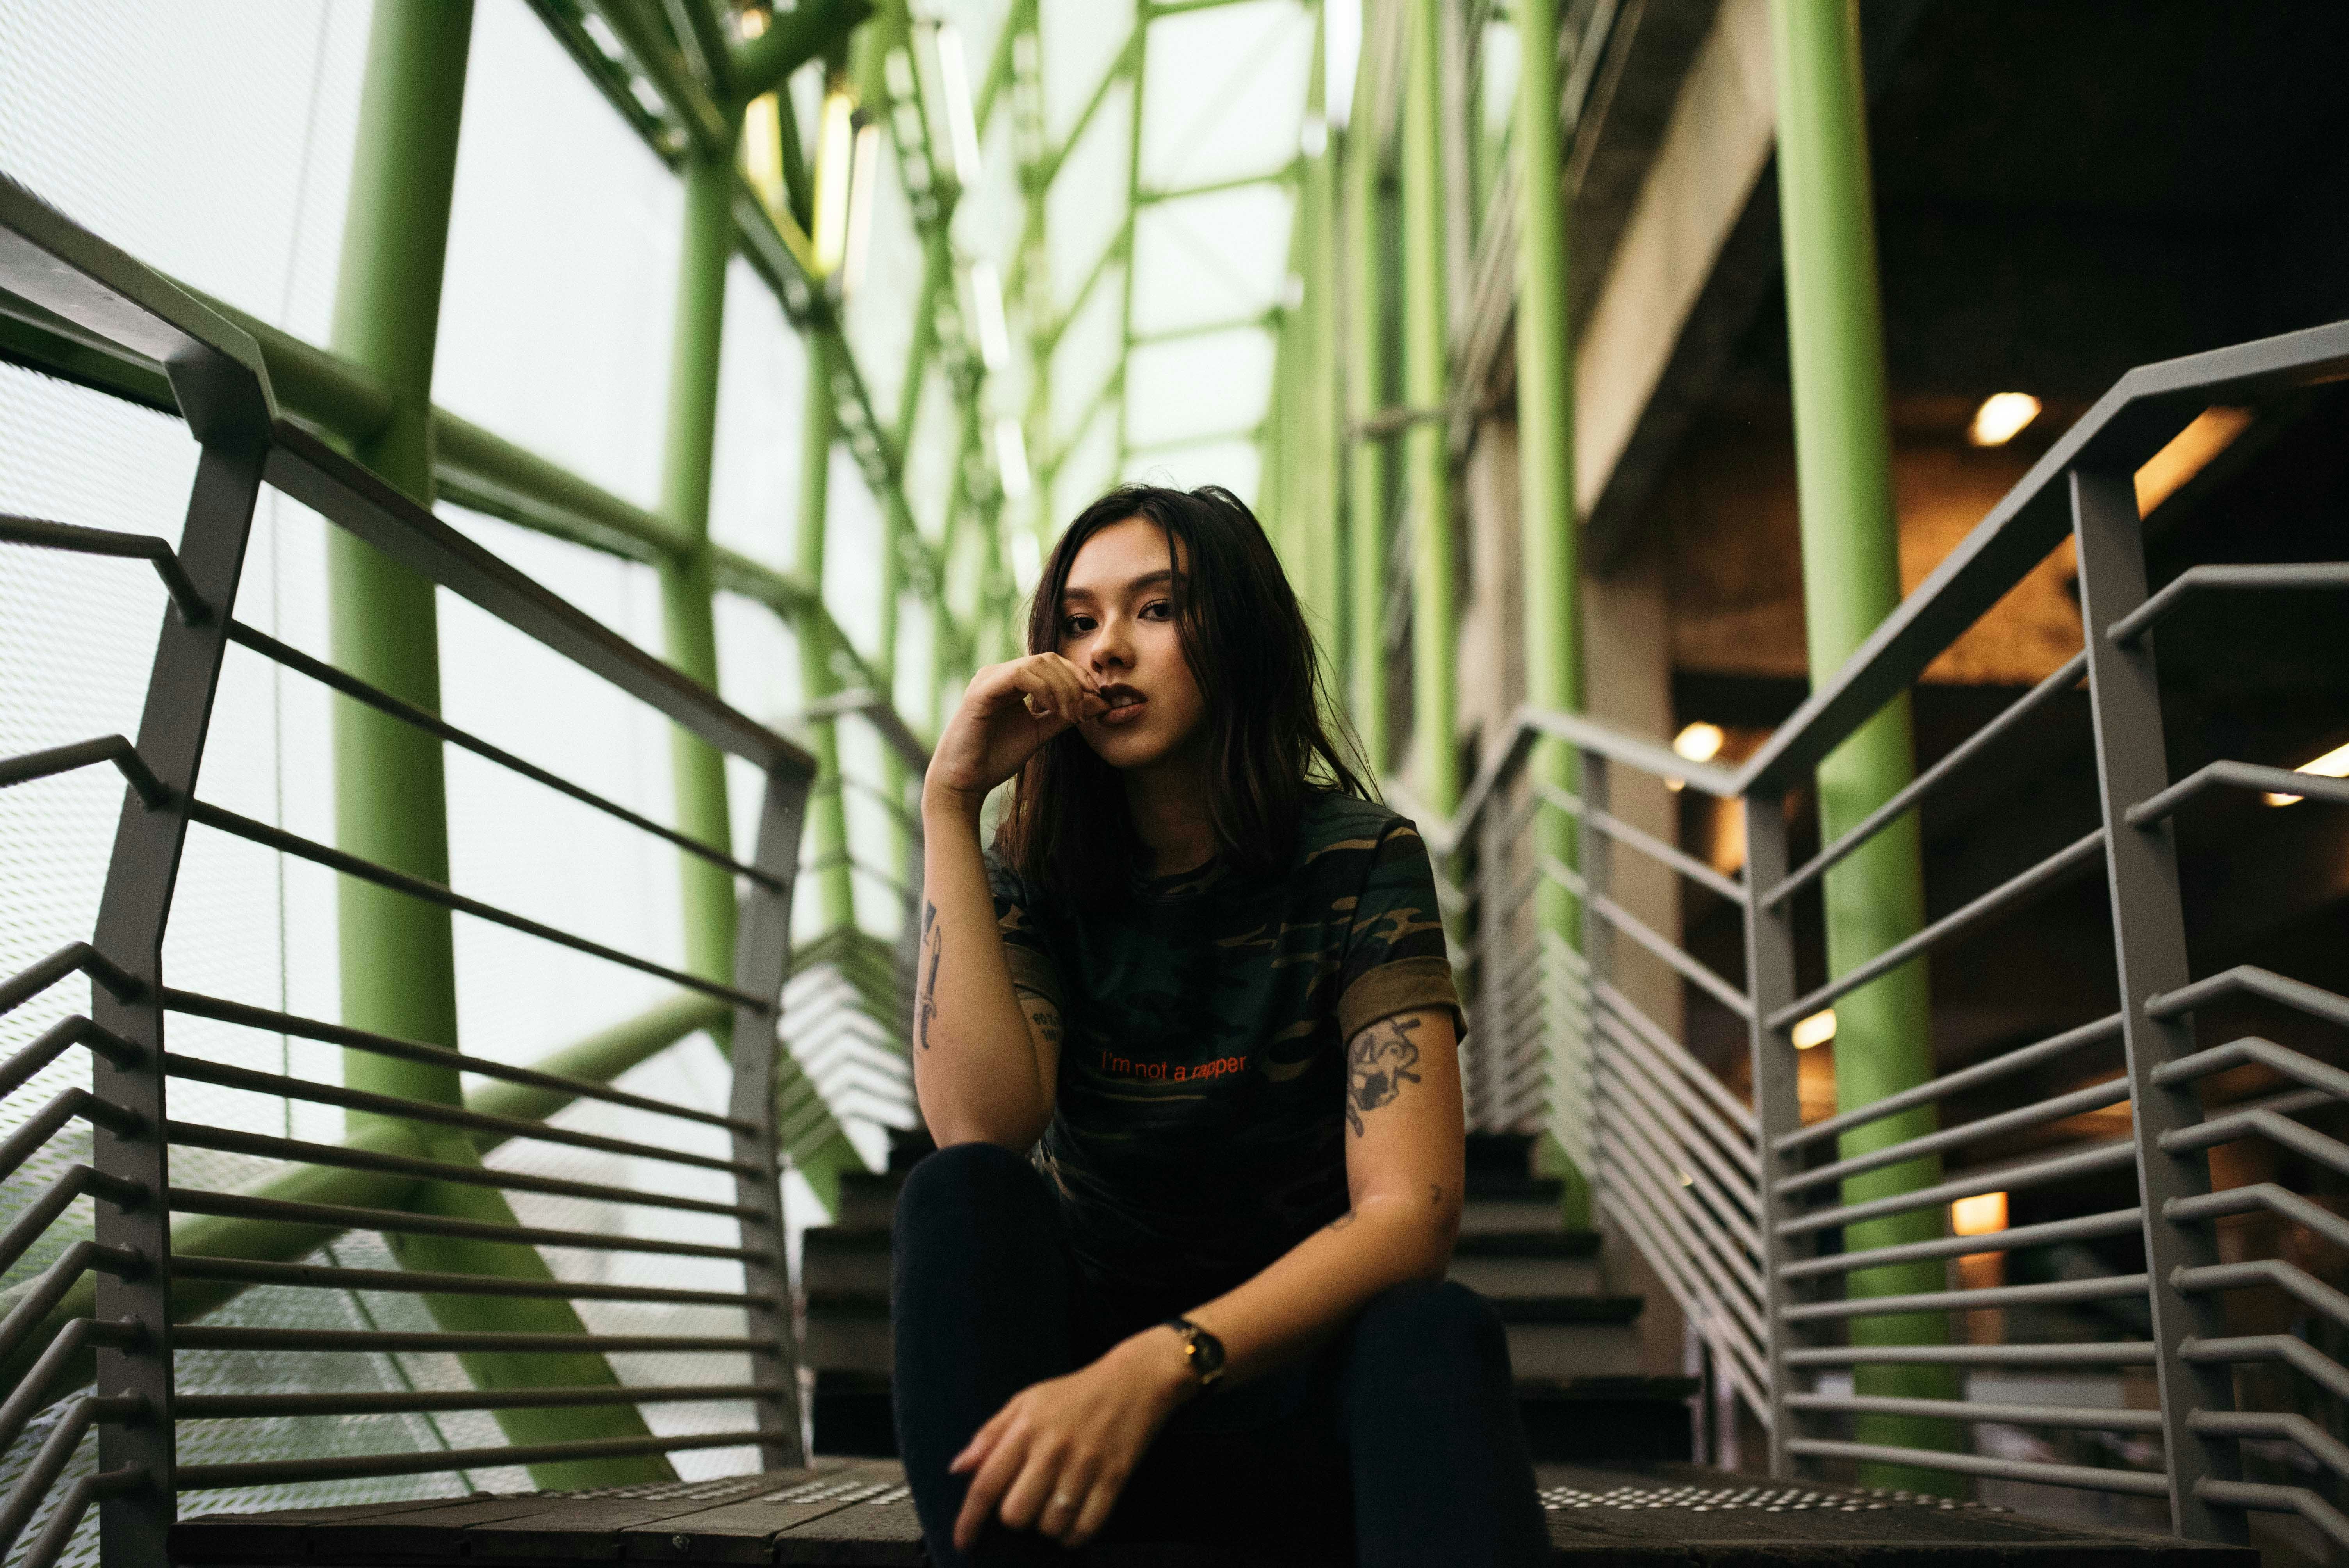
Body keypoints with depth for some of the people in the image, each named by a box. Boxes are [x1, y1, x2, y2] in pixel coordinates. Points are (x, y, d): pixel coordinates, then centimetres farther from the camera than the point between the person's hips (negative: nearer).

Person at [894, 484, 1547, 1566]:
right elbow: (982, 1129, -20)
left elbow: (1408, 1212, -19)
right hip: (1081, 1337, 2)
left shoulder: (1358, 859, -8)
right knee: (961, 1196, -28)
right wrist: (950, 805, -19)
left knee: (1436, 1336, -35)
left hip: (1293, 1349, -2)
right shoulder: (1035, 879, 0)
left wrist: (1157, 1366, -35)